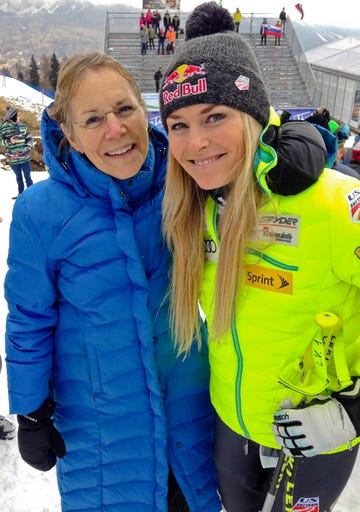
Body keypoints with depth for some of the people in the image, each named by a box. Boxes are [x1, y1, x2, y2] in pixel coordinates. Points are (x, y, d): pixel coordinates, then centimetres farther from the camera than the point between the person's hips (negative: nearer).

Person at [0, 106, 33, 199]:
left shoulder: (23, 125, -4)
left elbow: (29, 138, 4)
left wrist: (28, 147, -11)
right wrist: (9, 141, -22)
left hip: (25, 157, 0)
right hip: (13, 159, 0)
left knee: (27, 177, 7)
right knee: (19, 177, 18)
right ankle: (21, 193, 36)